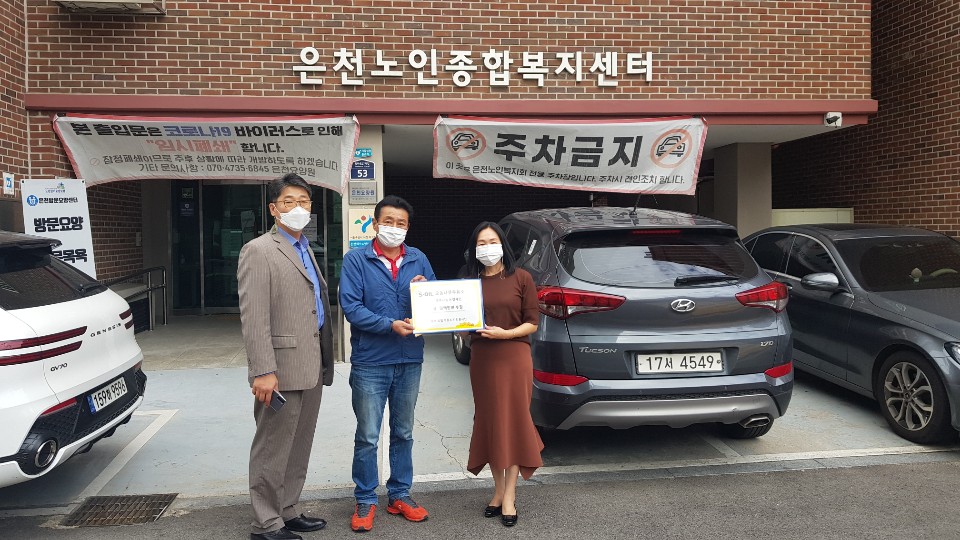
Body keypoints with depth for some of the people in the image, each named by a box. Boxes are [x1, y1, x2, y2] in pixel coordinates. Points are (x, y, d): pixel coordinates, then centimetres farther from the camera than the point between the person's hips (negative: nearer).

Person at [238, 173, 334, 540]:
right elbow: (253, 318, -16)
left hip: (311, 368, 9)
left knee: (299, 447, 16)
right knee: (273, 449, 2)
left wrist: (323, 363, 16)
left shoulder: (305, 249, 18)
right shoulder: (258, 251, -9)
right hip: (283, 368, -8)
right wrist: (263, 371, -22)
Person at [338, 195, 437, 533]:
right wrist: (391, 325, -23)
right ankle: (365, 502, 18)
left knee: (403, 433, 15)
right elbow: (350, 307, -13)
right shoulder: (356, 260, -4)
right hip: (370, 362, -4)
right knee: (367, 437, 4)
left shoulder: (419, 260, 7)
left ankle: (400, 495, 28)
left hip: (410, 362, 4)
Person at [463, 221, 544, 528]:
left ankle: (509, 496, 8)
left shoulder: (520, 278, -1)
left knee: (513, 422, 1)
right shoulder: (470, 282, 7)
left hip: (514, 358, -3)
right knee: (490, 423, 9)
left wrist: (504, 333, -16)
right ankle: (498, 489, 22)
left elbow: (532, 323, -3)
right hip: (481, 360, 3)